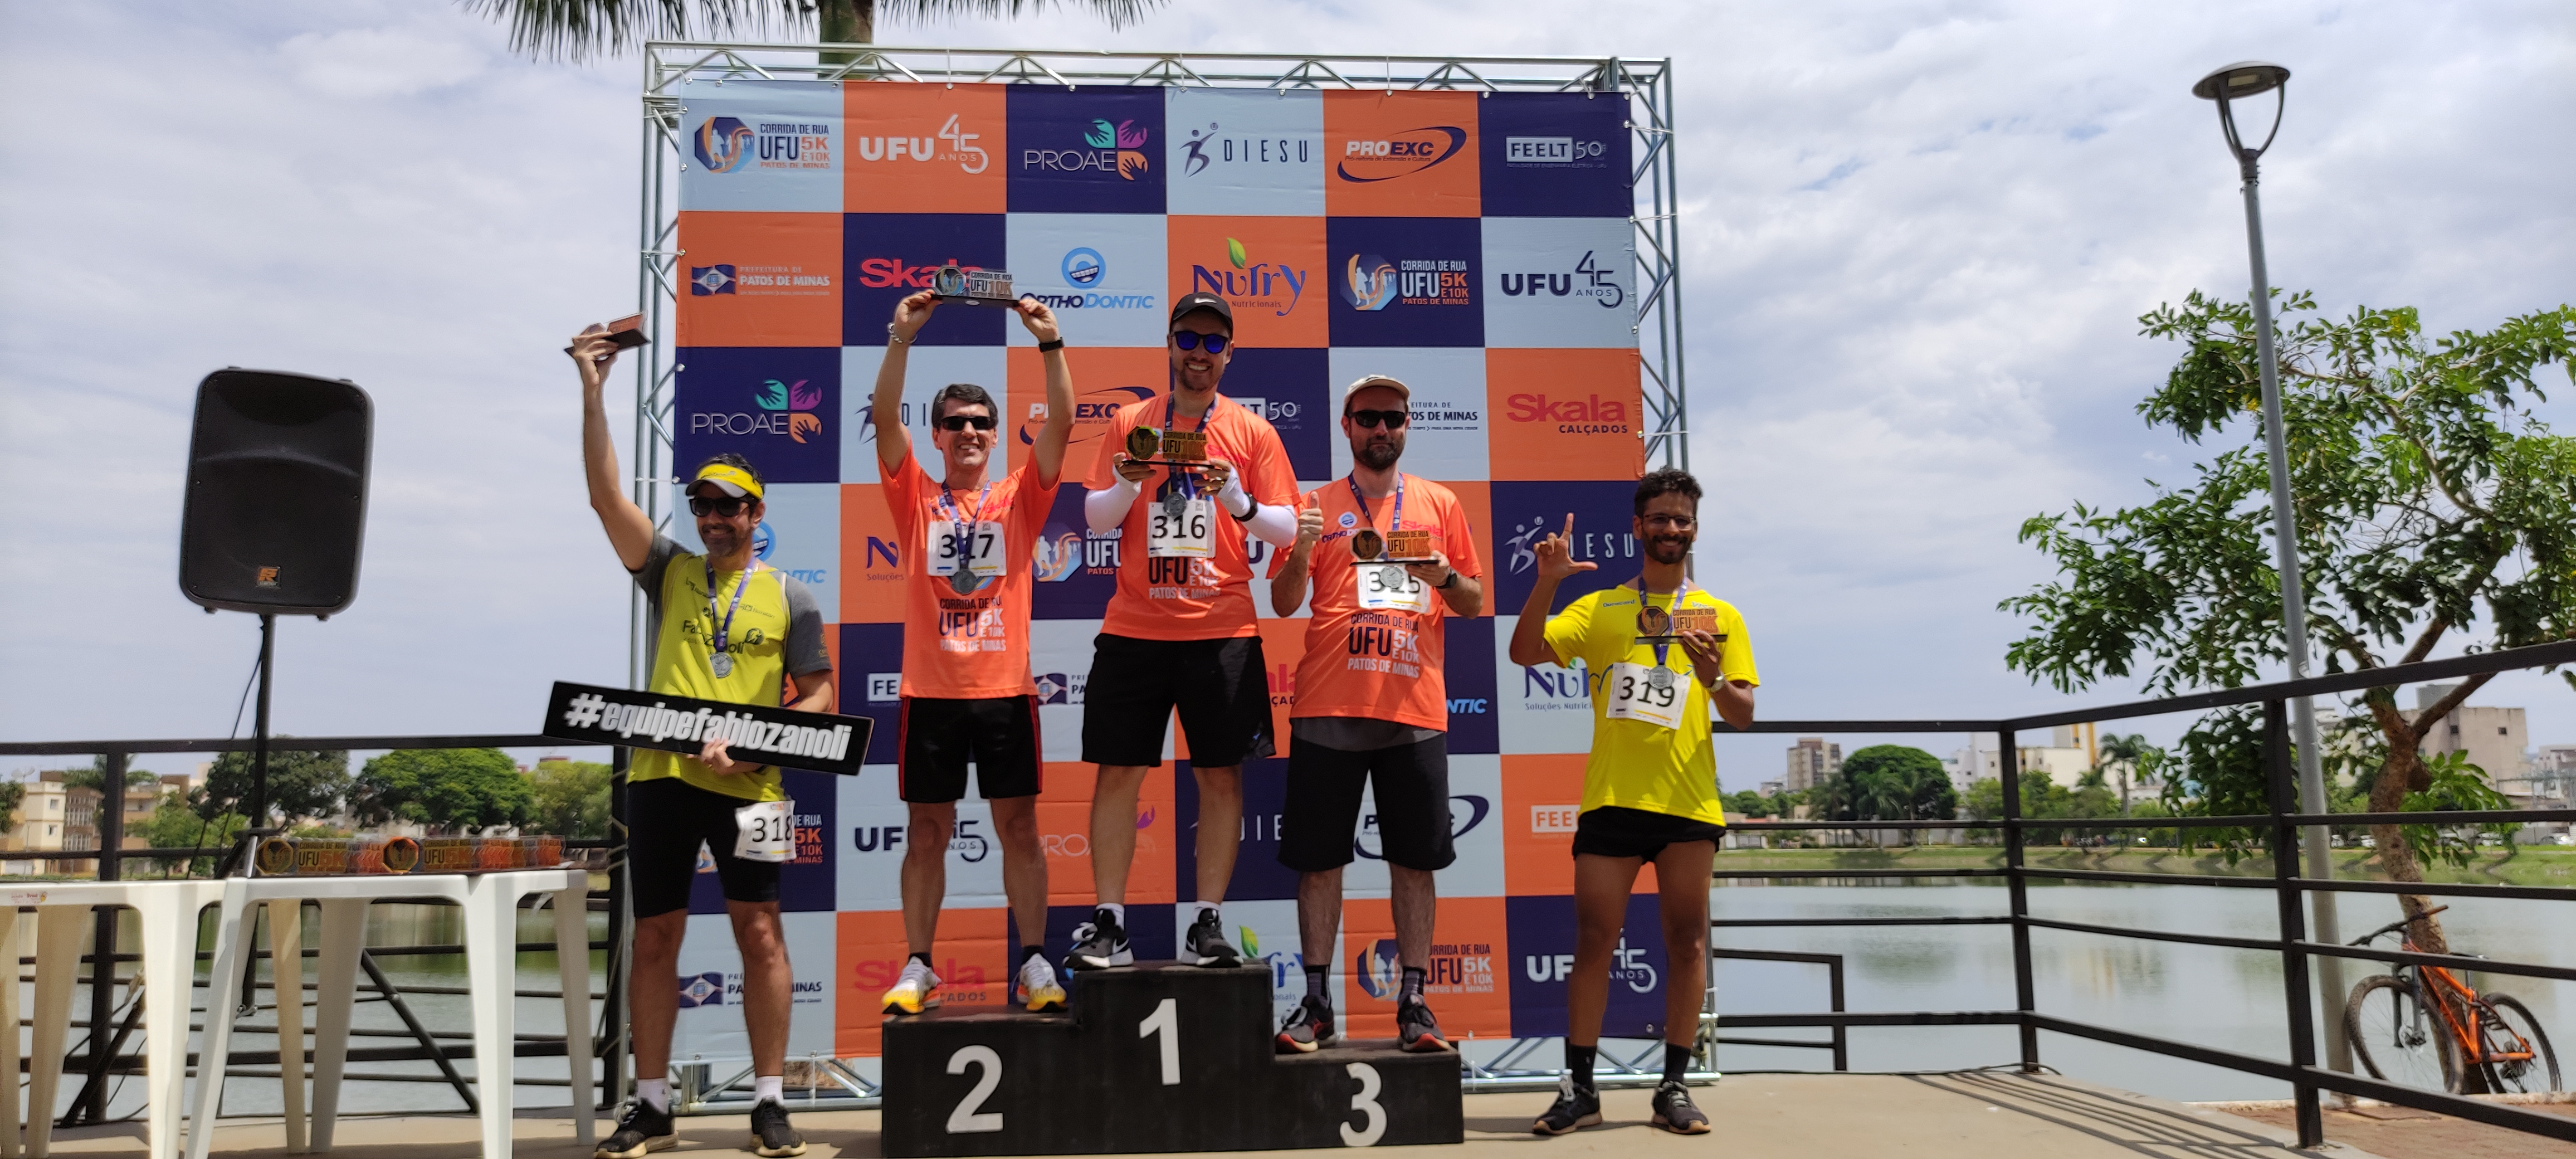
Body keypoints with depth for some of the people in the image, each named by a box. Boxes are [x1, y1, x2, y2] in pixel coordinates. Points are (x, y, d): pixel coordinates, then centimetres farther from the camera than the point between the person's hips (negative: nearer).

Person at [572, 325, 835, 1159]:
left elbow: (817, 697, 4)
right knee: (654, 938, 6)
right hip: (661, 776, 2)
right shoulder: (669, 572, 10)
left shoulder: (789, 598, 6)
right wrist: (593, 391, -6)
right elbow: (606, 495, 0)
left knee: (760, 933, -2)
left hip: (747, 785, -2)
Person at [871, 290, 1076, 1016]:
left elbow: (1062, 424, -5)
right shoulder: (916, 500, 6)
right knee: (928, 832, 7)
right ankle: (918, 968, 15)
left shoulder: (1018, 499, 6)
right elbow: (885, 419, -6)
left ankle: (1034, 963, 12)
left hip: (1005, 688, 0)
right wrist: (902, 339, -15)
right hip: (931, 690, 0)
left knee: (1019, 826, 5)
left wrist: (1049, 342, -14)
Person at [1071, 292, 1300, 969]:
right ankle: (1108, 924, 7)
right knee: (1117, 772, 1)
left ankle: (1208, 923, 9)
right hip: (1133, 627, 1)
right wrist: (1126, 485, -12)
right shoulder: (1129, 423, 10)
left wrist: (1236, 500, -15)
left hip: (1221, 629, -1)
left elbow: (1286, 531, 3)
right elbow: (1095, 519, 8)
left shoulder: (1252, 432, 6)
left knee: (1221, 775, 0)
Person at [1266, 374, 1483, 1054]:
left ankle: (1414, 1004, 11)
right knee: (1318, 857, 1)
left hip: (1415, 708, 1)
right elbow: (1284, 604, 6)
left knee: (1415, 859, 2)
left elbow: (1473, 604, 13)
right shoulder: (1315, 505, 10)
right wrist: (1300, 555, -12)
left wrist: (1444, 578, -8)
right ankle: (1316, 1004, 10)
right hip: (1328, 708, 0)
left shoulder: (1439, 504, 12)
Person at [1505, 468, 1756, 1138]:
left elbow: (1743, 716, 5)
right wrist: (1547, 581, -14)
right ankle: (1579, 1089, 7)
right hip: (1610, 799, 0)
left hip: (1688, 804, 1)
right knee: (1594, 941, 0)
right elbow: (1525, 653, -2)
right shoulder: (1598, 609, 11)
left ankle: (1674, 1088, 12)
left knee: (1687, 943, 3)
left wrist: (1713, 680, -16)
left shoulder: (1719, 615, 10)